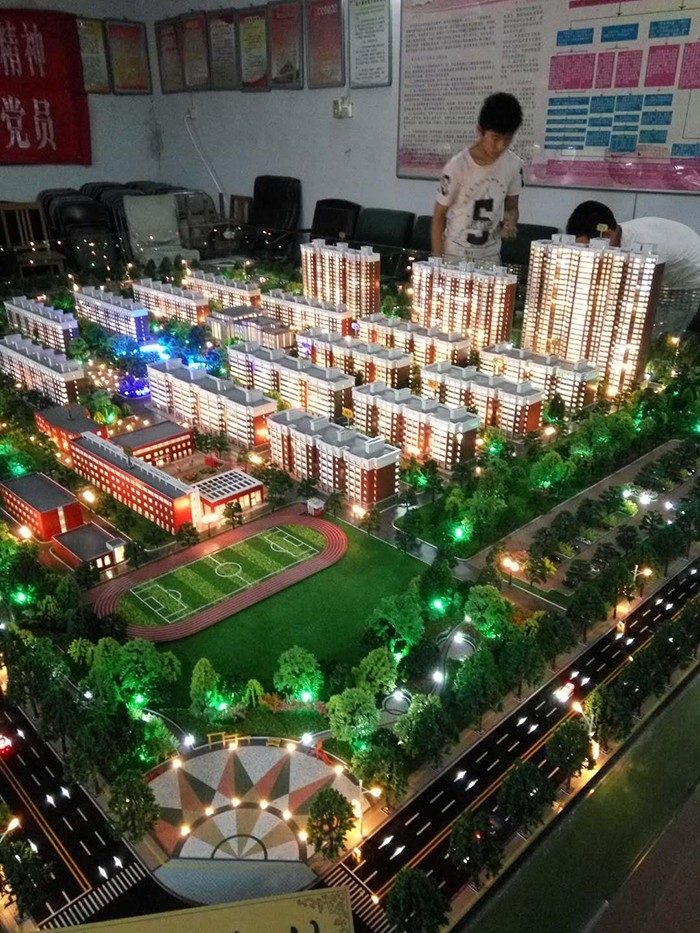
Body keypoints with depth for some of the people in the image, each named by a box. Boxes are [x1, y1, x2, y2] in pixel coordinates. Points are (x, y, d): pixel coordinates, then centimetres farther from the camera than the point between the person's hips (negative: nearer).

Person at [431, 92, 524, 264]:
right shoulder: (457, 166, -17)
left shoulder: (514, 165, -5)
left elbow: (511, 207, 9)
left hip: (491, 256, 3)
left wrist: (510, 222, -14)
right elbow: (439, 215, -9)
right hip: (454, 255, -3)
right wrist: (437, 260, -12)